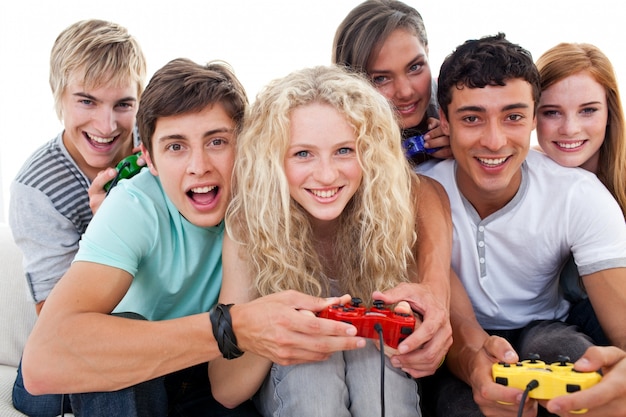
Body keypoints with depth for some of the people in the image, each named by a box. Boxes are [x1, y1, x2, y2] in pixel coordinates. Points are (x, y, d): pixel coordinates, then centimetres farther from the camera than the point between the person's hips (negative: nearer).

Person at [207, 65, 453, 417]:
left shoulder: (400, 205, -23)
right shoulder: (250, 226, -22)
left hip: (382, 385, 1)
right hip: (291, 382, 0)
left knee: (372, 350, -31)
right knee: (310, 355, -32)